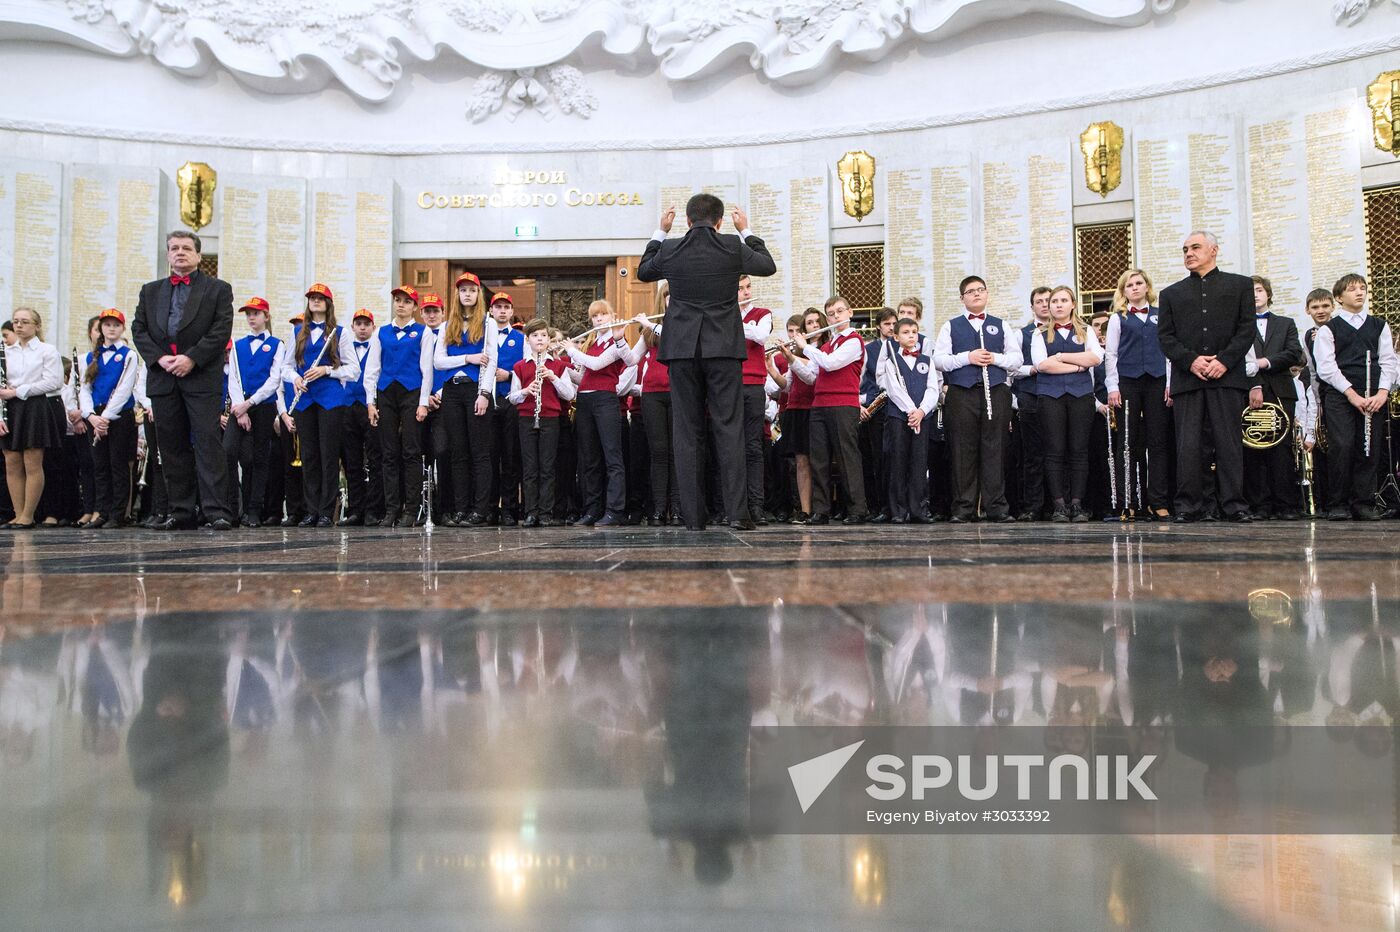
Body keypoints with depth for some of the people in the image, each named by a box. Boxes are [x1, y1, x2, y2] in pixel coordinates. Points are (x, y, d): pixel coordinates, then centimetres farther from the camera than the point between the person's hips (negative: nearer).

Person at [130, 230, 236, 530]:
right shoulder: (151, 291, 19)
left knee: (208, 442, -9)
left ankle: (216, 510, -11)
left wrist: (191, 358, -13)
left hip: (202, 378, -4)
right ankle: (181, 511, 9)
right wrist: (159, 358, -5)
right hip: (163, 379, 4)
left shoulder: (218, 289, 8)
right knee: (172, 446, 5)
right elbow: (138, 329, 12)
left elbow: (221, 330, -4)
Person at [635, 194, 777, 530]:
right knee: (729, 429, 1)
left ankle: (692, 515, 5)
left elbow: (643, 272, 22)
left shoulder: (669, 250, 0)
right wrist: (746, 231, 26)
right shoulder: (733, 247, -3)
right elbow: (768, 265, 16)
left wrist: (660, 231, 29)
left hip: (682, 350, 1)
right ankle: (737, 511, -4)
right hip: (724, 348, -1)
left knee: (687, 431, 5)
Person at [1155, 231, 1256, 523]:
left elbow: (1247, 328, 4)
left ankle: (1234, 505, 2)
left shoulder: (1240, 285, 14)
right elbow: (1165, 336, 8)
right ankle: (1189, 505, 1)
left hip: (1227, 377, -1)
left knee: (1229, 442, -2)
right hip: (1187, 379, 1)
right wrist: (1191, 361, -8)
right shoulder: (1171, 293, 18)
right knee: (1188, 445, -3)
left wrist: (1224, 361, -10)